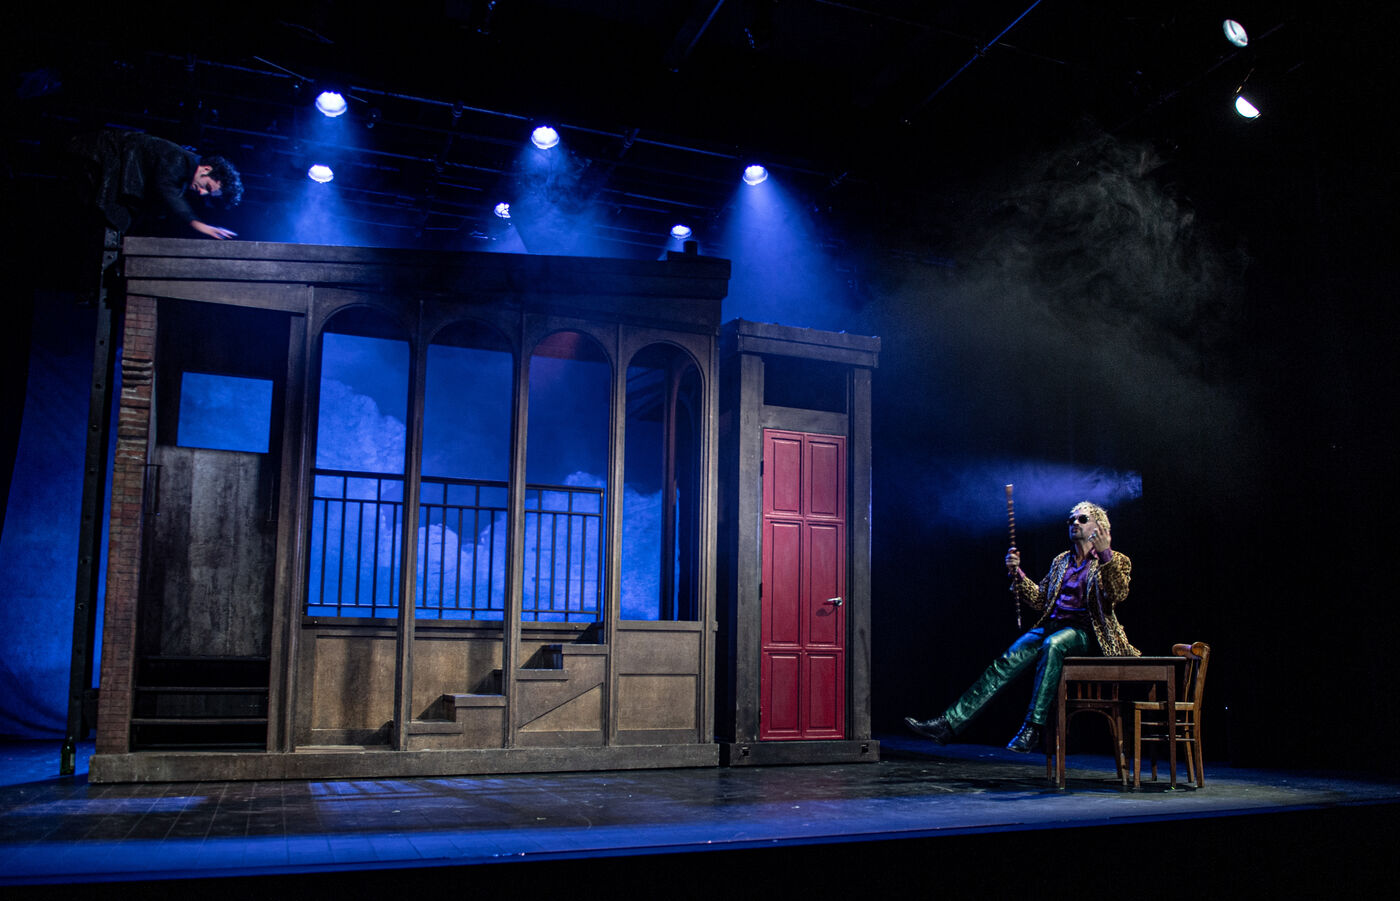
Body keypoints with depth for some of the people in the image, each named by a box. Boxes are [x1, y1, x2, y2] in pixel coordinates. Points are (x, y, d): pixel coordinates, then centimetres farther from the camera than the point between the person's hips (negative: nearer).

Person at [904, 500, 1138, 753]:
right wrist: (1016, 572, 7)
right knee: (1008, 661, -20)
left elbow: (1118, 595, -14)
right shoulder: (1061, 561, 23)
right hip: (1052, 626, 5)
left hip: (1083, 630, -5)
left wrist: (1105, 555, -25)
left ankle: (1033, 727, -37)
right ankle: (948, 724, -30)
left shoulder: (1116, 561, 7)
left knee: (1052, 644, -39)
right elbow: (1038, 599, 21)